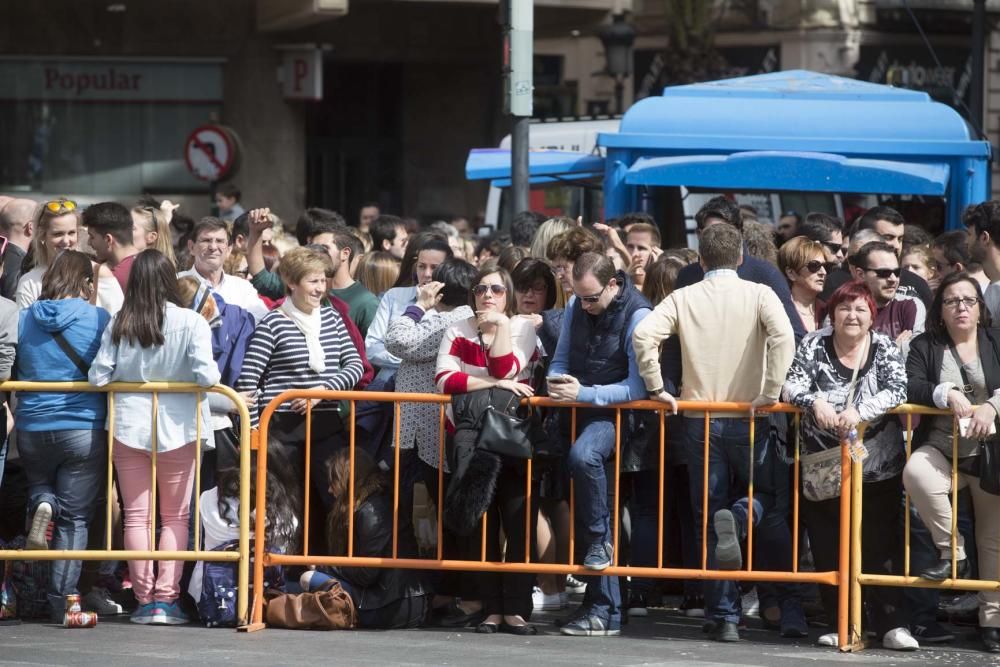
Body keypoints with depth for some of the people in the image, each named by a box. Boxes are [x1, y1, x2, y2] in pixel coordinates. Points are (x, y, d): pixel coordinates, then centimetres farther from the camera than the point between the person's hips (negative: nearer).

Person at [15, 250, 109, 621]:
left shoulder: (24, 319, 2)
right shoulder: (99, 319, -8)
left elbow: (10, 372, 13)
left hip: (32, 429, 3)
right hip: (84, 430, -3)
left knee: (40, 484, 30)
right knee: (75, 518, 5)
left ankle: (42, 505, -4)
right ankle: (62, 600, 0)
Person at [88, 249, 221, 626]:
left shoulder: (119, 324, -5)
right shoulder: (191, 322, -11)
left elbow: (98, 377, -5)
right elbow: (206, 376, -17)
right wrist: (212, 375, 5)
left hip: (129, 426, 1)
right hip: (177, 427, -1)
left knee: (136, 516, 8)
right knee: (175, 517, 8)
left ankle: (144, 599, 7)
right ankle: (166, 598, 1)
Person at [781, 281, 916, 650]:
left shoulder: (884, 348, 2)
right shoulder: (814, 346, 3)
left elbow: (897, 391, -12)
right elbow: (791, 385, -5)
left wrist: (860, 410, -27)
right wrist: (815, 401, -25)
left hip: (876, 469, -1)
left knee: (876, 548, -5)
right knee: (827, 550, 2)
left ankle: (891, 624, -2)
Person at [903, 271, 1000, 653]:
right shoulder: (924, 347, 8)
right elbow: (909, 388, -7)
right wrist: (946, 393, -24)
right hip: (942, 448, 0)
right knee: (916, 473, -34)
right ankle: (951, 552, -17)